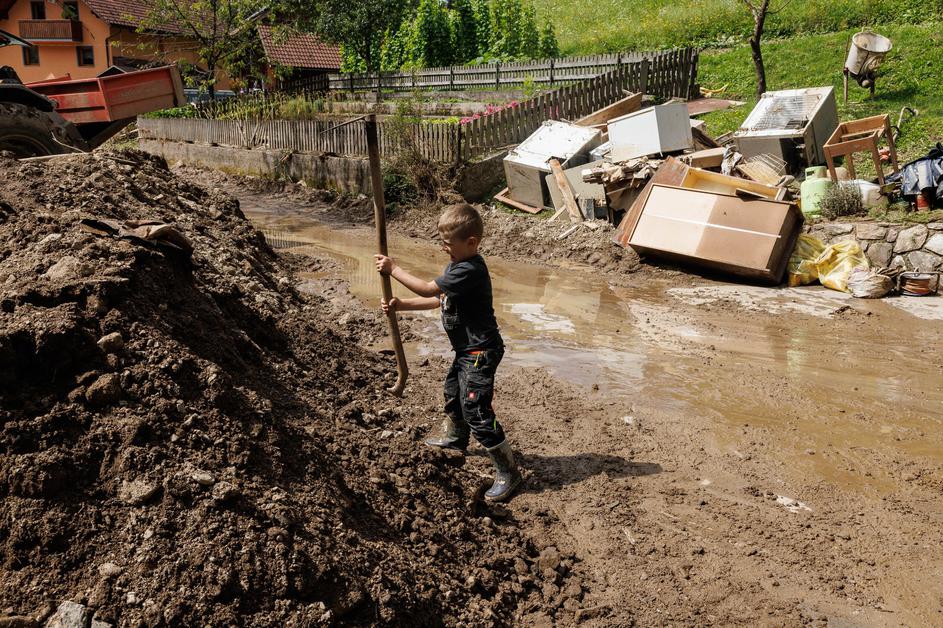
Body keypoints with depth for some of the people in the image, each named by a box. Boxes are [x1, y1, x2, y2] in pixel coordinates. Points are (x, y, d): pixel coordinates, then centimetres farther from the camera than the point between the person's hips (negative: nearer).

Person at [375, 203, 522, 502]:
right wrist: (400, 304, 6)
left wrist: (393, 269, -16)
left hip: (480, 352, -11)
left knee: (476, 411, -10)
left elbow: (428, 289, -26)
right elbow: (438, 300, 13)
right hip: (468, 349, 11)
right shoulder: (459, 265, 7)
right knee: (453, 391, 30)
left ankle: (507, 471, 0)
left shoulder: (470, 270, -26)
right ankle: (454, 437, 57)